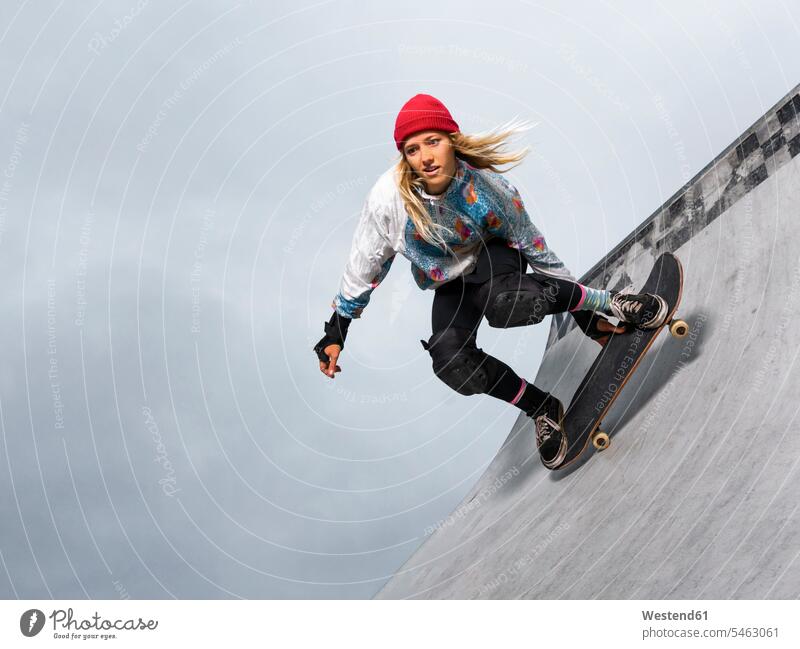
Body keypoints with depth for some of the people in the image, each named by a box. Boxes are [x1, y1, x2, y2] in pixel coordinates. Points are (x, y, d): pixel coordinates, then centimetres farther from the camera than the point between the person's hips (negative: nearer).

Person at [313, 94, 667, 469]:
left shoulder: (487, 186, -28)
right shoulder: (389, 197, -28)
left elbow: (535, 249, -15)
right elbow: (364, 266, -12)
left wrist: (587, 313, -8)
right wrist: (336, 331, -8)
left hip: (493, 254, -2)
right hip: (451, 285, 2)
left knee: (505, 304, -40)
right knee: (453, 366, -26)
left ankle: (608, 303, -14)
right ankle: (542, 410, -2)